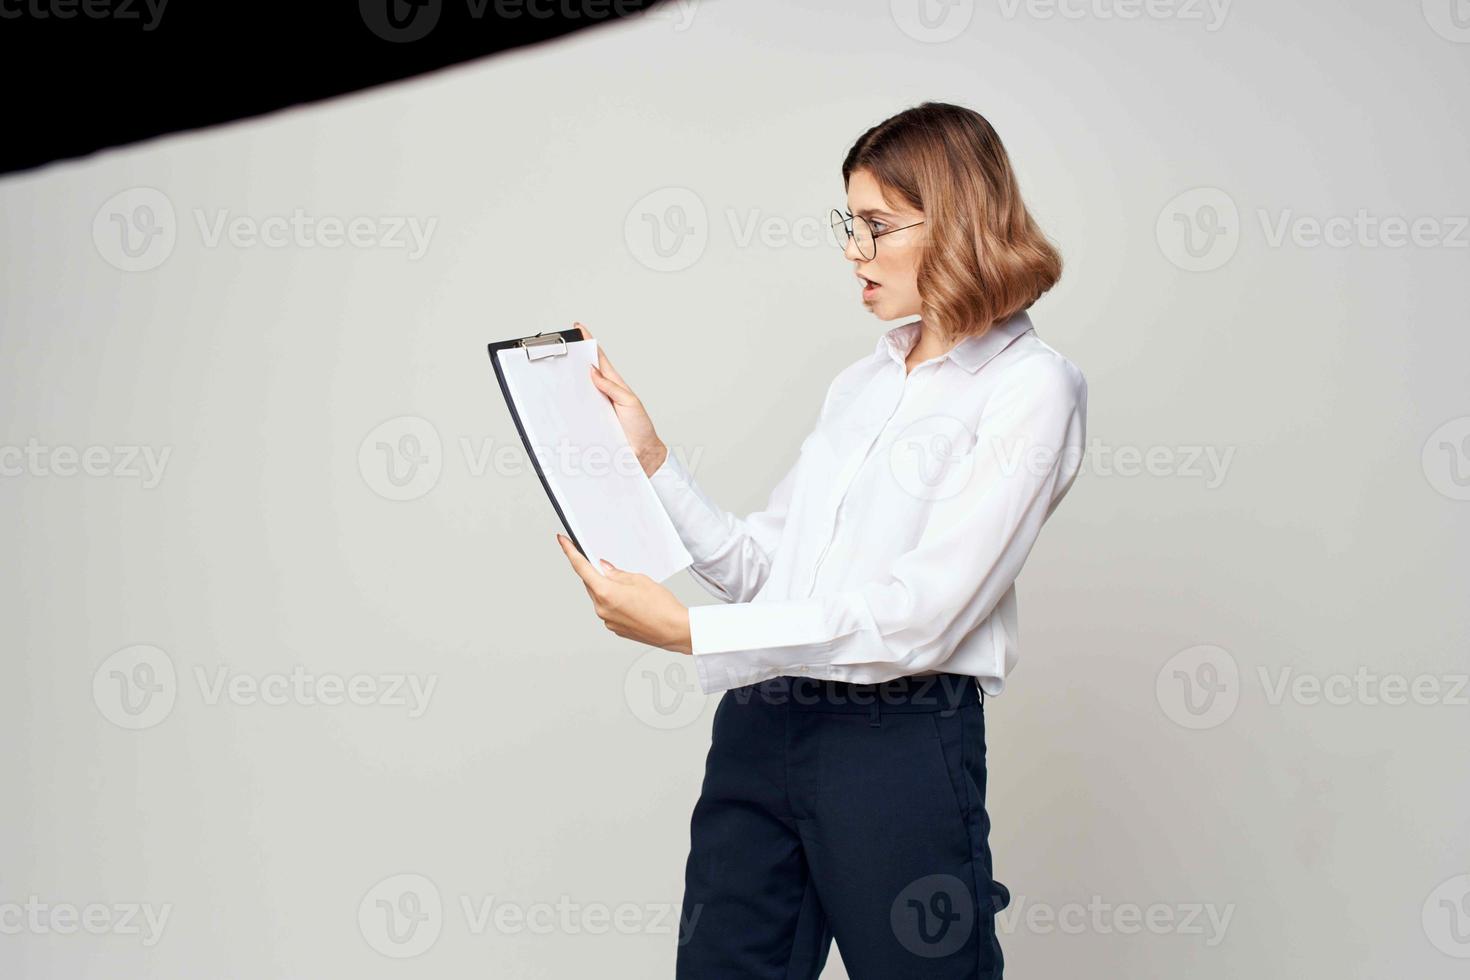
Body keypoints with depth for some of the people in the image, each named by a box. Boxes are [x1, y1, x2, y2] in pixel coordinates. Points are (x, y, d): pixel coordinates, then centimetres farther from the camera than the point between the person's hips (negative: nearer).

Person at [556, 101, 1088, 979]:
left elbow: (916, 615, -16)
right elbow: (758, 566, 15)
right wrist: (651, 457, 4)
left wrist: (688, 630, -19)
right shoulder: (861, 383, 18)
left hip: (899, 741, -6)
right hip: (759, 730, 7)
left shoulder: (1030, 387, -7)